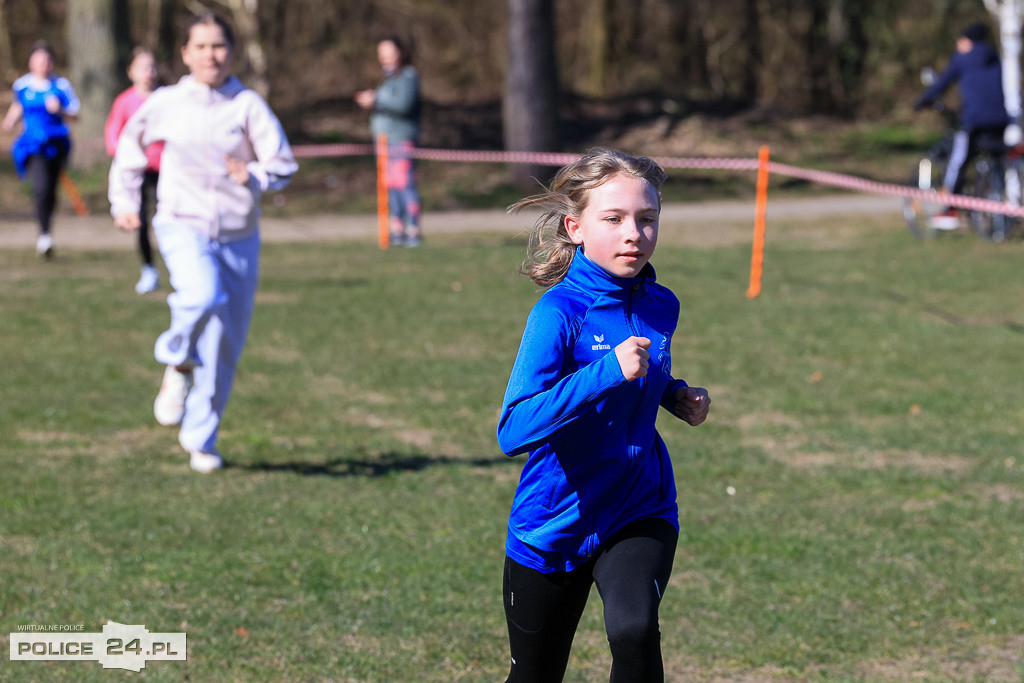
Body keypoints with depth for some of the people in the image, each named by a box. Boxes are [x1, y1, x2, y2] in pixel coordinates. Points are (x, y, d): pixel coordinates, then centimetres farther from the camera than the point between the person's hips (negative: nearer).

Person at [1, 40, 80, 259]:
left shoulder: (61, 85, -1)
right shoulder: (22, 85, 2)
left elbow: (75, 114, 2)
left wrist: (59, 110, -17)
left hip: (56, 143, 1)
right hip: (33, 146, -1)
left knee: (51, 190, 10)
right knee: (41, 187, -22)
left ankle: (45, 234, 32)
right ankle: (44, 234, -15)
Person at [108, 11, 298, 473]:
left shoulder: (248, 106, -3)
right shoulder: (166, 104, 1)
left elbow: (283, 164, -5)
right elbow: (130, 146, 18)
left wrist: (255, 175, -25)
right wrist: (124, 202, 12)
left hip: (238, 236, 1)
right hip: (183, 226, -1)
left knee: (224, 347, 5)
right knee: (203, 295, -33)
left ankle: (200, 440, 22)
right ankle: (178, 362, -2)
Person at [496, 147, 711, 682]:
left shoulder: (660, 307, -2)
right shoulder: (558, 313, -21)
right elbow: (513, 431, -32)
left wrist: (677, 396, 0)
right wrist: (608, 371, -37)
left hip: (640, 510, 3)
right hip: (555, 522, -3)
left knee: (633, 629, -28)